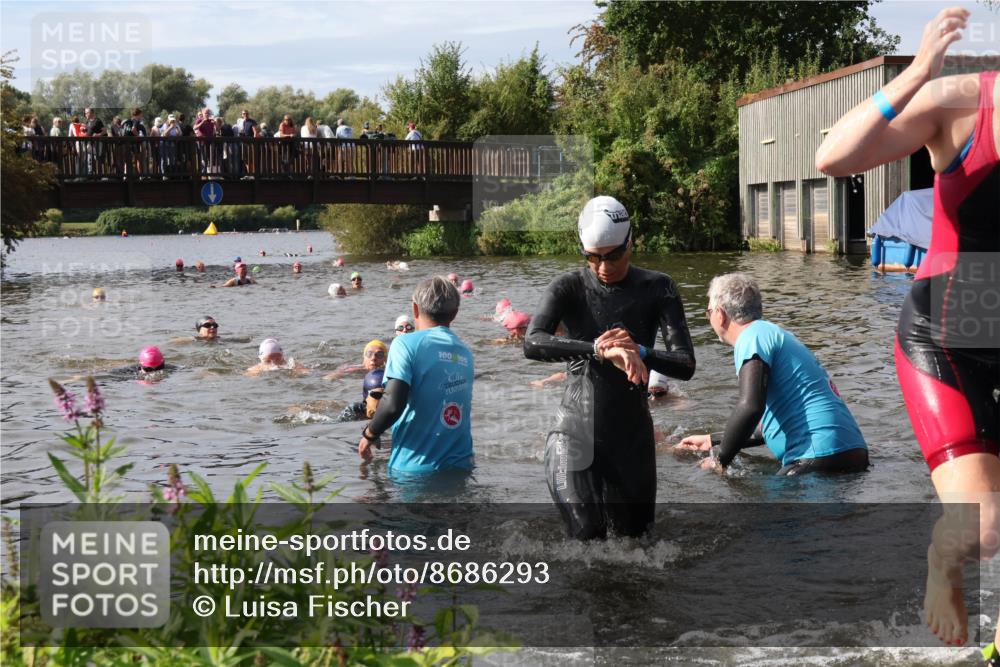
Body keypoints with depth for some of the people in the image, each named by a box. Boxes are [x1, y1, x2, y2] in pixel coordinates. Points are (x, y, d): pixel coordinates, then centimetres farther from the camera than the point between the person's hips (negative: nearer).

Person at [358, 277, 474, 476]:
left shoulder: (407, 344, -9)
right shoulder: (465, 353, 10)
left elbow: (393, 404, -21)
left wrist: (369, 434, -2)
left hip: (415, 468, -5)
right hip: (461, 466, 5)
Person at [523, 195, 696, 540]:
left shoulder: (657, 289, -1)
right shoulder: (569, 288, -5)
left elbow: (686, 365, -9)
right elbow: (532, 343, -24)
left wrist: (640, 352, -29)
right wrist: (599, 350, -38)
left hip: (632, 436, 3)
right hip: (576, 433, -2)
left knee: (634, 535, 15)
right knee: (588, 539, -18)